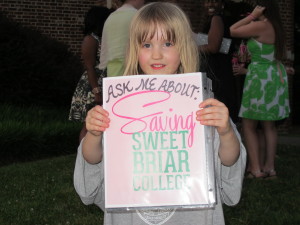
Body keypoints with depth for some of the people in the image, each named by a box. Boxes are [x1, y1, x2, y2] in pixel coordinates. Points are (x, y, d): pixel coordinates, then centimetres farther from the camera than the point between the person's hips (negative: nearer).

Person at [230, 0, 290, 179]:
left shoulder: (260, 26, -16)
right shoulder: (277, 27, 9)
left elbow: (232, 31, -9)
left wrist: (252, 16, -5)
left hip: (260, 77, -8)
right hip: (276, 75, 8)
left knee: (249, 125, 0)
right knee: (269, 125, 12)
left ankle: (256, 169, -4)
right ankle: (270, 167, 13)